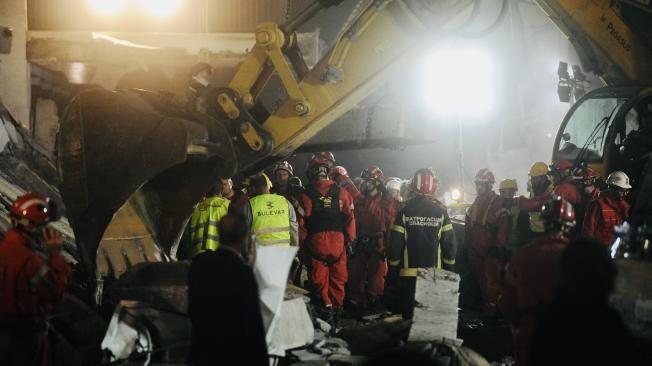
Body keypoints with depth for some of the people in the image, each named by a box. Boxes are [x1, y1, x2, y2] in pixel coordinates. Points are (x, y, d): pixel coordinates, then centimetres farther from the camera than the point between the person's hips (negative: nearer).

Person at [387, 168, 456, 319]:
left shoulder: (405, 211, -5)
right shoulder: (441, 212, -1)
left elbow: (395, 245, -4)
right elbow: (450, 245, 0)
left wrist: (392, 273, 5)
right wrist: (450, 270, 11)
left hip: (408, 274, -1)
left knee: (408, 315, 6)